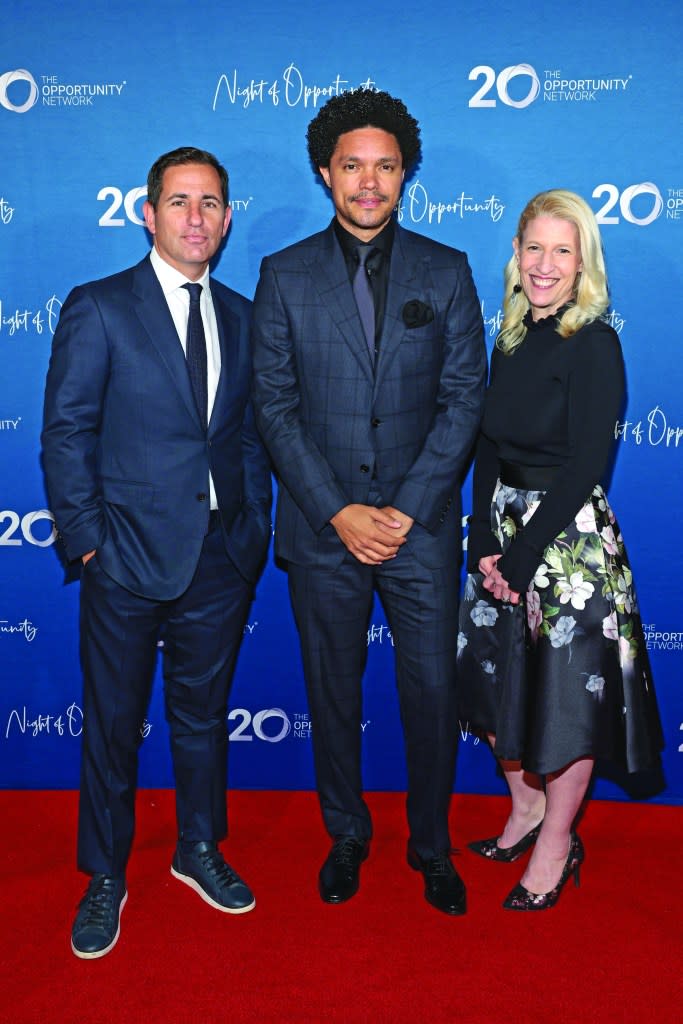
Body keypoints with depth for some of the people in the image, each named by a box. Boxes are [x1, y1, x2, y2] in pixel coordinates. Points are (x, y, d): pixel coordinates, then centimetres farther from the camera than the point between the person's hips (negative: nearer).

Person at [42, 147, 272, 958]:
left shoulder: (240, 316, 9)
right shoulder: (98, 309, -4)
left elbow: (250, 433, 11)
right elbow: (65, 434, -6)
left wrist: (256, 526, 3)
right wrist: (87, 540, -10)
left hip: (222, 557, 4)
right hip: (130, 556, -4)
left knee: (204, 711, 17)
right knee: (114, 723, 10)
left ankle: (199, 849, 38)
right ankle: (105, 878, 29)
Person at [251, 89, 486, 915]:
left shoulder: (447, 272, 3)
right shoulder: (284, 275, 2)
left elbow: (464, 399, -1)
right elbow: (273, 405, -2)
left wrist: (405, 511, -10)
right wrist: (338, 512, -11)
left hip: (421, 527, 0)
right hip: (322, 528, 0)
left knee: (432, 691, 7)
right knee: (332, 692, 12)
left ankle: (431, 845, 29)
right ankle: (346, 836, 34)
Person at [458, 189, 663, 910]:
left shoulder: (593, 343, -12)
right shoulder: (512, 338, 8)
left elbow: (585, 465, -16)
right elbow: (489, 447, 6)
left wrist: (521, 557, -15)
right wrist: (485, 545, -5)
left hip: (569, 538, -7)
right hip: (504, 526, 7)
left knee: (568, 690, 5)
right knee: (501, 681, 16)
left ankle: (558, 843, 26)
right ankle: (525, 807, 39)